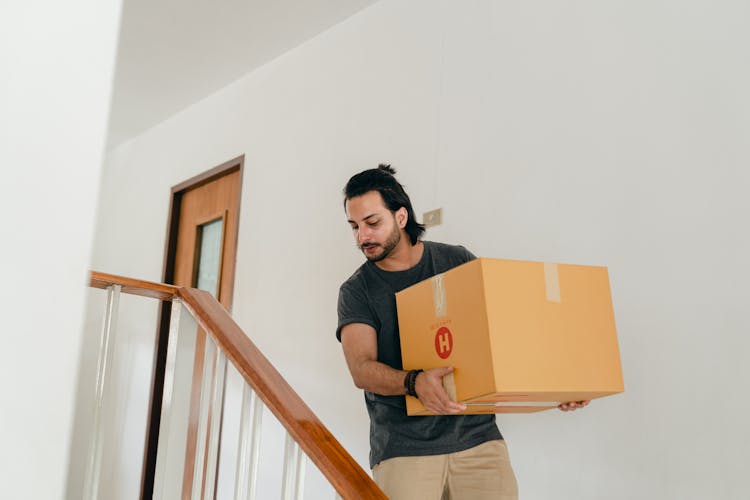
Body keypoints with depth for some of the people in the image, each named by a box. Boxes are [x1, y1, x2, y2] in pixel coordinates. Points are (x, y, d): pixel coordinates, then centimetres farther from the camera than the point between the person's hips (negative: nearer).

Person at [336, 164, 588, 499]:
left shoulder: (458, 261, 7)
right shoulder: (356, 291, 2)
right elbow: (361, 369, -11)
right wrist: (413, 382, -31)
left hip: (476, 436, 2)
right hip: (402, 448, -1)